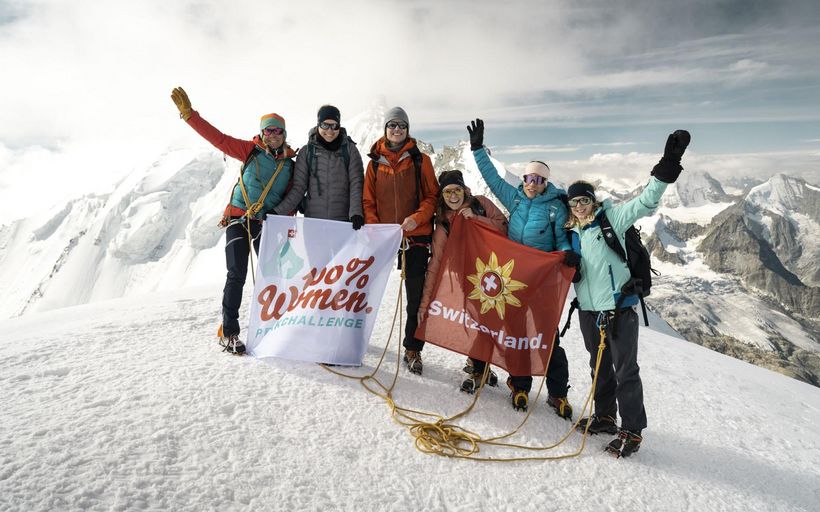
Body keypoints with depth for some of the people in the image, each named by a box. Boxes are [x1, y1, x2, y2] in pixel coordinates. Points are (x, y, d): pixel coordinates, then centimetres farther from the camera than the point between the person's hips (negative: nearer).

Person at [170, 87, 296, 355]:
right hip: (239, 220, -3)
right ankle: (228, 332, 3)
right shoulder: (251, 151, 3)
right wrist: (188, 113, -7)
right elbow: (217, 137, -2)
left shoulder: (290, 165, 10)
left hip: (267, 225, 3)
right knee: (236, 276, -6)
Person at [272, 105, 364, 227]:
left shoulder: (349, 149, 4)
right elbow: (298, 187, 4)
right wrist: (278, 211, -7)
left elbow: (356, 183, -3)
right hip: (312, 220, 1)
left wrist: (355, 212, -17)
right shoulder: (306, 151, 6)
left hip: (343, 221, -1)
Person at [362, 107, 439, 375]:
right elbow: (368, 200, 8)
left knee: (417, 295, 3)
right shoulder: (375, 162, 8)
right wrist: (374, 228, -6)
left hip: (416, 236, -1)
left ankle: (412, 350, 16)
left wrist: (417, 218, -16)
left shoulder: (420, 160, 4)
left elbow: (432, 196, 1)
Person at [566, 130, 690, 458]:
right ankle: (605, 417, 33)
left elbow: (644, 203, -16)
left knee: (625, 369, 1)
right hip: (588, 310, 6)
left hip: (620, 308, -5)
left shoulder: (611, 219, -5)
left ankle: (632, 431, 13)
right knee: (600, 366, 17)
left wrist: (668, 165, -24)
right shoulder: (571, 234, 10)